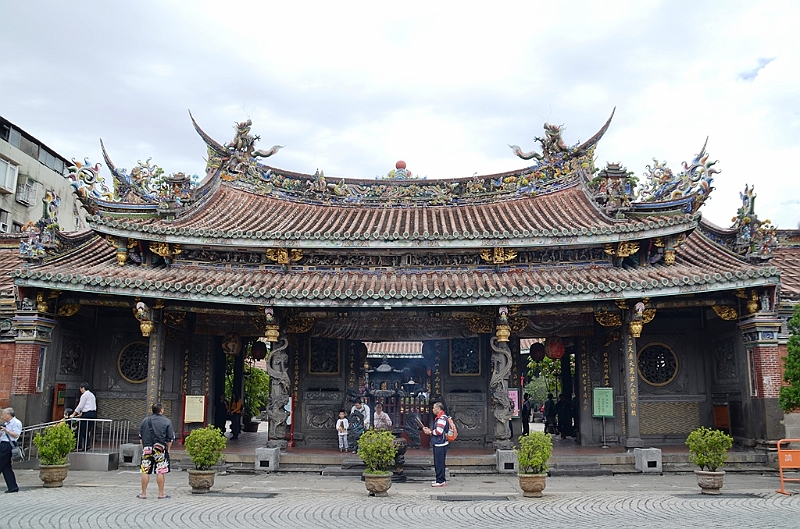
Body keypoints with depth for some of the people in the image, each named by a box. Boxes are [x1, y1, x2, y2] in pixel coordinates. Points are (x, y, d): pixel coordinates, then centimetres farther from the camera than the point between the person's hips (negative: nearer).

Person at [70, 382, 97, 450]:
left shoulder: (84, 395, -8)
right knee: (88, 430, 11)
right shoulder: (91, 394, 20)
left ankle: (79, 446, -1)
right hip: (93, 413, 9)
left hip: (87, 414, -9)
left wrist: (73, 414, 1)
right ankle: (87, 445, 6)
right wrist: (81, 413, 26)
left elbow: (80, 406, -8)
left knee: (81, 431, -2)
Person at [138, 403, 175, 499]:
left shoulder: (145, 421, 9)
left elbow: (140, 437, 11)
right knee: (161, 472, 1)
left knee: (145, 472, 8)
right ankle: (161, 494, 5)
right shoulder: (167, 422, -1)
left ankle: (143, 493, 13)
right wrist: (168, 450, 7)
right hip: (161, 450, -3)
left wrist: (143, 448, 17)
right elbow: (170, 439, -2)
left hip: (147, 449, 3)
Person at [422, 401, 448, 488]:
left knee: (439, 463, -6)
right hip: (437, 444, 11)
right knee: (437, 463, 16)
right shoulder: (438, 418, 17)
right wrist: (429, 429, 10)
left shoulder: (442, 418, -17)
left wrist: (430, 432, -8)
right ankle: (440, 480, 24)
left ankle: (441, 481, -2)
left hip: (440, 445, -11)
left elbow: (439, 432, -23)